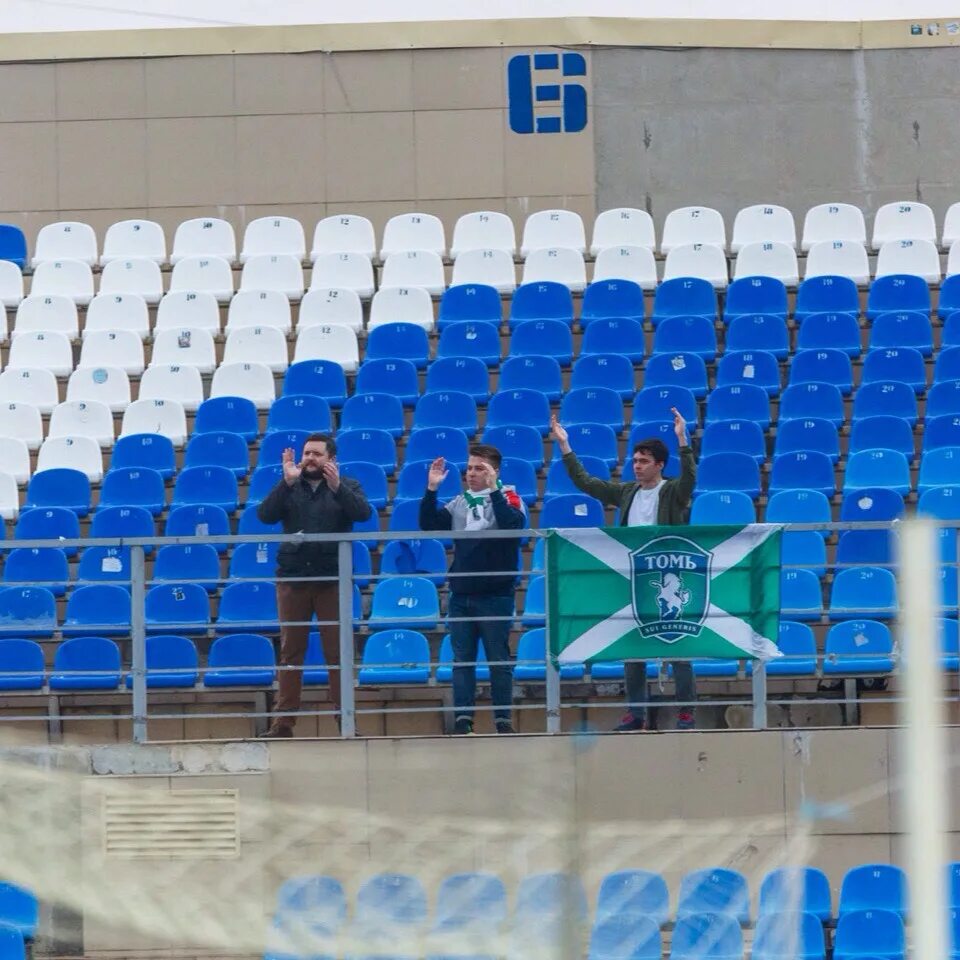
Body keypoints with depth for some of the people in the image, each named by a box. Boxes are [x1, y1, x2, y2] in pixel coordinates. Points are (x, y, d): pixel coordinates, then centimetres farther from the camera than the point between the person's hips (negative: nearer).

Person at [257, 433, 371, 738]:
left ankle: (344, 719, 3)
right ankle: (283, 721, 3)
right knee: (290, 652, 2)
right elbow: (265, 515, -7)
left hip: (332, 580, -1)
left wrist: (336, 487, -26)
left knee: (338, 652, 0)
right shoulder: (289, 488, 9)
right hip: (292, 579, 1)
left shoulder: (346, 487, 7)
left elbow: (363, 512, -12)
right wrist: (287, 482, -17)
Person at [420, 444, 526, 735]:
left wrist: (492, 489, -26)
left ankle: (503, 720, 4)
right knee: (462, 660, 3)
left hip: (495, 595, -4)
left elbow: (513, 523, -22)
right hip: (461, 596, 4)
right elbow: (429, 525, 4)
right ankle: (462, 719, 4)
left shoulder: (506, 498, -1)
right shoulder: (459, 503, 12)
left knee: (499, 661, 0)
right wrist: (431, 489, -6)